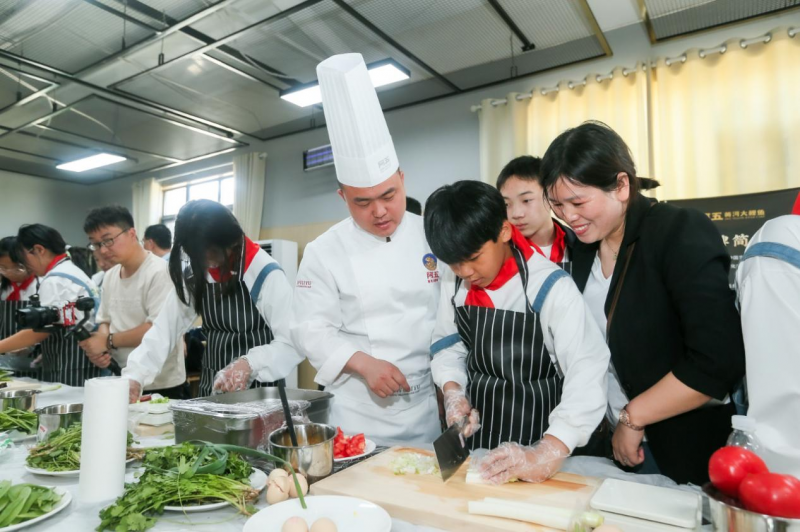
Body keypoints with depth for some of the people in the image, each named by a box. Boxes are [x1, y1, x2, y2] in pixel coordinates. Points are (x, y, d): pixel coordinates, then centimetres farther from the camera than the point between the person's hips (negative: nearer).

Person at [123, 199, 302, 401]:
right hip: (211, 388, 5)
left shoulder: (266, 274, -16)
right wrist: (135, 376, -14)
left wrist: (250, 363, -32)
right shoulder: (194, 276, 1)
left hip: (258, 390, -4)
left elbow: (293, 342, -19)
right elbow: (164, 329, -2)